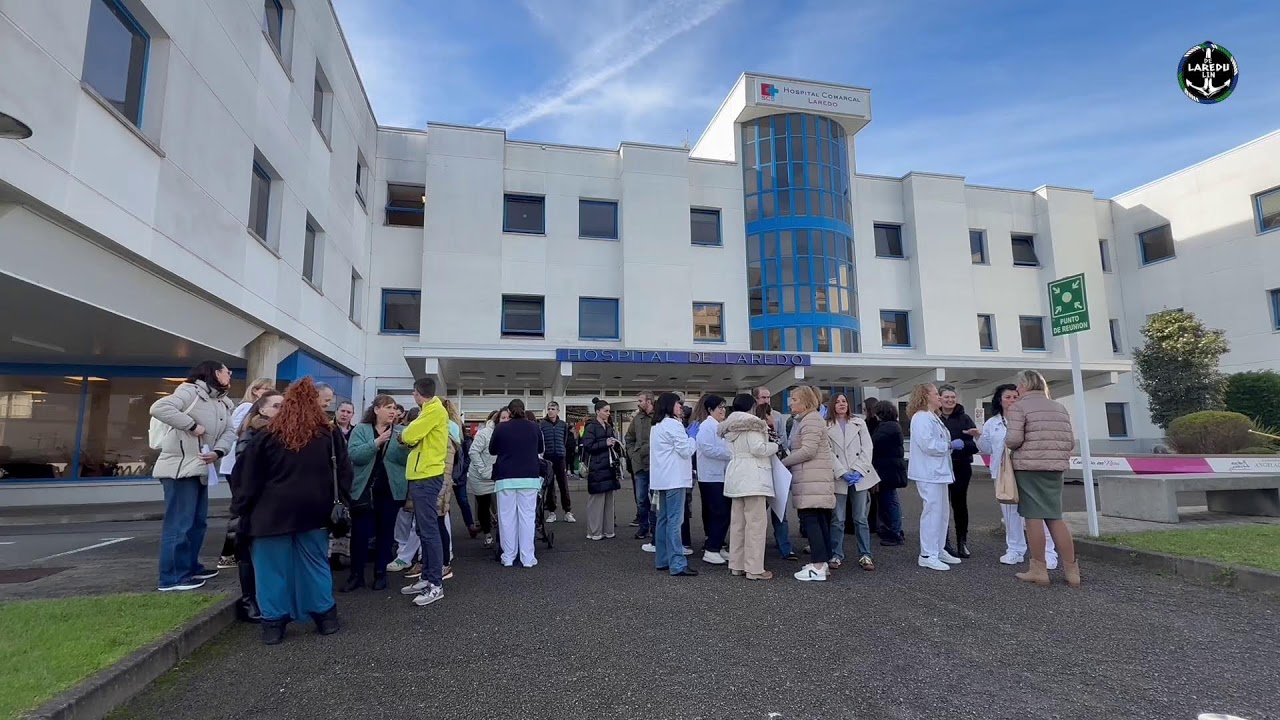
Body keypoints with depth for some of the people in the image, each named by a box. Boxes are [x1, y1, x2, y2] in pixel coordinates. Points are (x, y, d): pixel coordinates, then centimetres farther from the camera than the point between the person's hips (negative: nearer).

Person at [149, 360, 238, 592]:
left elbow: (229, 432, 6)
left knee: (198, 521, 17)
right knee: (179, 523, -6)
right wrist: (192, 425, -22)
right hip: (180, 467, -9)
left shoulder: (224, 404, 14)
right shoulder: (190, 391, -11)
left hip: (200, 468, 9)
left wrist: (218, 452, -13)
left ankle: (190, 567, 30)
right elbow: (159, 408, -25)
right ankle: (172, 577, 2)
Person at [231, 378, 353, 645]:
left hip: (274, 511, -1)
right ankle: (326, 617, 19)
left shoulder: (269, 436, -2)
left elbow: (249, 475, 0)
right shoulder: (329, 434, 0)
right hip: (313, 510, 2)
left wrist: (240, 508, 9)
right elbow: (344, 471, 3)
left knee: (274, 567, 9)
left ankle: (274, 623, 14)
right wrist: (341, 503, 10)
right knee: (315, 565, 12)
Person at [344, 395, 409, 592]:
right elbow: (353, 455, -14)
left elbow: (407, 460, -4)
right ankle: (356, 575, 16)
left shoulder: (401, 431, 4)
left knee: (385, 532, 9)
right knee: (359, 532, 2)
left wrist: (403, 445, -22)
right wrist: (376, 442, -24)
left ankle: (380, 573, 21)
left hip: (391, 491, 1)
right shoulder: (360, 429, 1)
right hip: (364, 490, -1)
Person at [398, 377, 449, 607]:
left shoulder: (435, 410, -12)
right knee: (423, 530, 14)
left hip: (427, 478, -10)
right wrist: (407, 437, 2)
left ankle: (436, 585, -3)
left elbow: (410, 436, -15)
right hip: (420, 476, 10)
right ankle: (427, 578, 22)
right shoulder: (429, 411, 19)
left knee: (429, 530, -7)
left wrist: (404, 435, 4)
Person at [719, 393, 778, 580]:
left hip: (736, 476, 9)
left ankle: (736, 565, 16)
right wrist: (775, 446, 1)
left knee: (738, 522, 11)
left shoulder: (730, 427, 17)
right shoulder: (751, 423, -8)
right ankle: (754, 568, -4)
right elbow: (757, 448, -17)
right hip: (752, 477, -9)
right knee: (756, 523, -6)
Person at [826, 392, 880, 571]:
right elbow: (828, 453, -3)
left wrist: (858, 470, -8)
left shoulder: (859, 423, 8)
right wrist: (843, 473, -12)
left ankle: (865, 555, 11)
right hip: (838, 478, -1)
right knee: (837, 519, 2)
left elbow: (867, 448, 3)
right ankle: (836, 555, 11)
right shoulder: (826, 426, 3)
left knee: (861, 518, 4)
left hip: (860, 476, 1)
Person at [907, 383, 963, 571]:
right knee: (932, 512, -7)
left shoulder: (932, 417, 18)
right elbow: (928, 444, -24)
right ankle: (927, 556, 0)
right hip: (929, 473, -10)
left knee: (941, 513, 15)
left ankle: (938, 550, 25)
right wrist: (950, 445, -13)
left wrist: (951, 445, 7)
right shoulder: (921, 418, -15)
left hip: (938, 471, 10)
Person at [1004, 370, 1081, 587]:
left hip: (1029, 467, -6)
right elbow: (1071, 442, 10)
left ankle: (1039, 570, 7)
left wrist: (1007, 441, 6)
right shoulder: (1060, 407, 13)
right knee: (1055, 518, 11)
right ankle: (1072, 571, 12)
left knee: (1033, 517, 1)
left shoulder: (1019, 407, -6)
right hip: (1056, 468, 6)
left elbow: (1014, 440, -15)